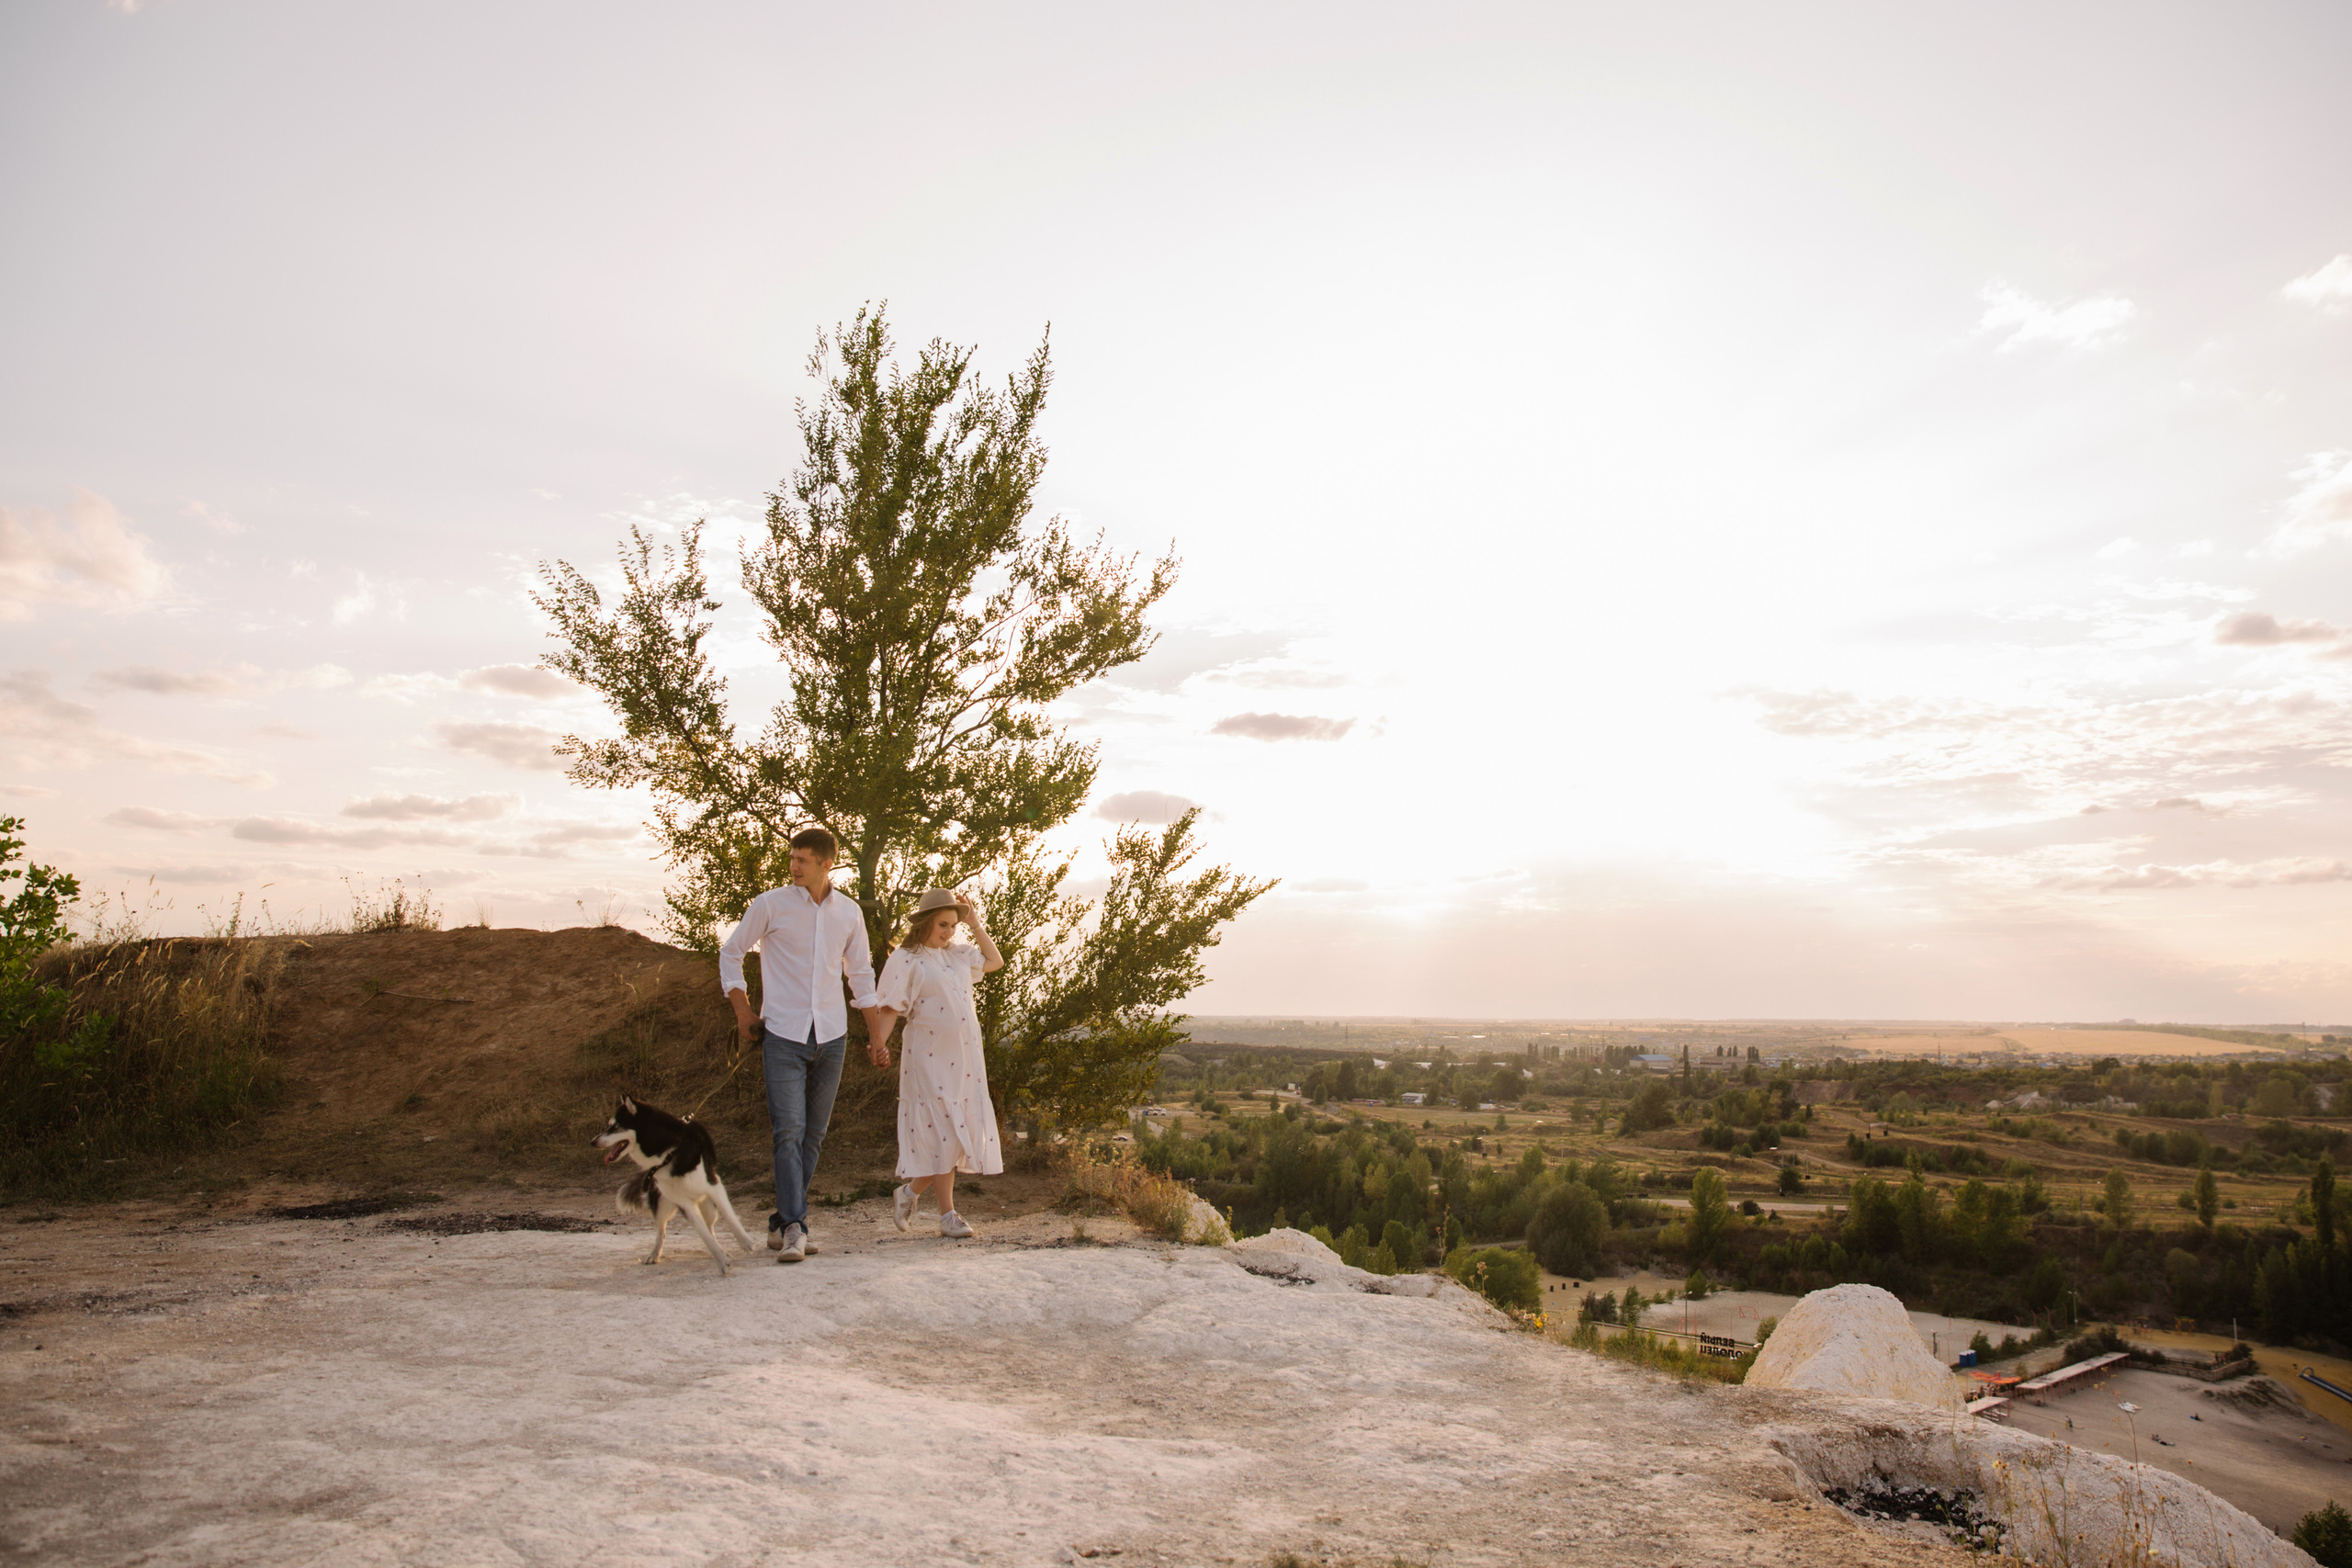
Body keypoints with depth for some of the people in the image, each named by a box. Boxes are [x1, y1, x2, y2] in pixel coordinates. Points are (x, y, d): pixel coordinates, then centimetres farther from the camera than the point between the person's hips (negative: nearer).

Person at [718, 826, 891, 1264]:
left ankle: (782, 1223, 19)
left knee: (813, 1135, 7)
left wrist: (878, 1034, 13)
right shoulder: (770, 905, -2)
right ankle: (794, 1228, -11)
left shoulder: (849, 912, 7)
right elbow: (731, 954, 9)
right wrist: (742, 1010, 1)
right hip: (783, 1034, -3)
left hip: (831, 1037, 4)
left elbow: (861, 973, 17)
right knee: (788, 1131, -12)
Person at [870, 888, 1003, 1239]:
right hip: (929, 1058, -7)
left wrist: (975, 924, 16)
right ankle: (948, 1215, 1)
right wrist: (879, 1042, -27)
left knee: (956, 1133, 7)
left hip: (964, 1057, 7)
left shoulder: (957, 953, 14)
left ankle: (910, 1191, 26)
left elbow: (995, 961, 26)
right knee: (942, 1132, -6)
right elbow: (891, 1007, -11)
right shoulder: (905, 959, -4)